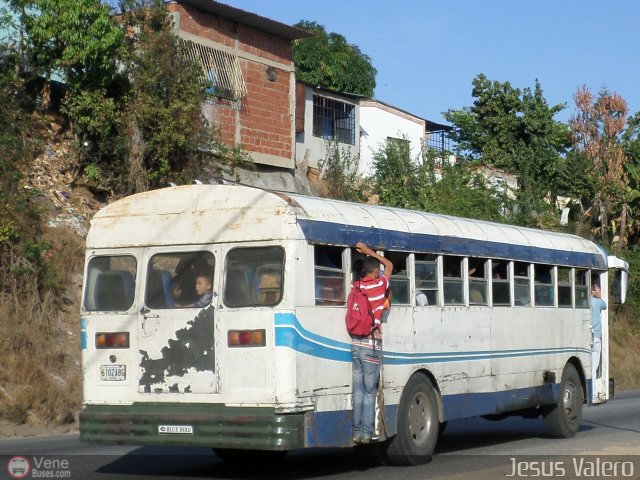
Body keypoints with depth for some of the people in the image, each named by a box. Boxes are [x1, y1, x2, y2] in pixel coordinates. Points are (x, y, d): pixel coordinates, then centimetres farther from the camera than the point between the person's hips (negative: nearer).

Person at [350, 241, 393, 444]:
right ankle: (367, 432, 0)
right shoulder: (380, 285, -3)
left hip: (354, 343, 4)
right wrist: (369, 251, 19)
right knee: (369, 391, 1)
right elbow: (389, 265, 14)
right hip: (371, 344, -4)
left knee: (357, 389, 8)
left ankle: (356, 431, 9)